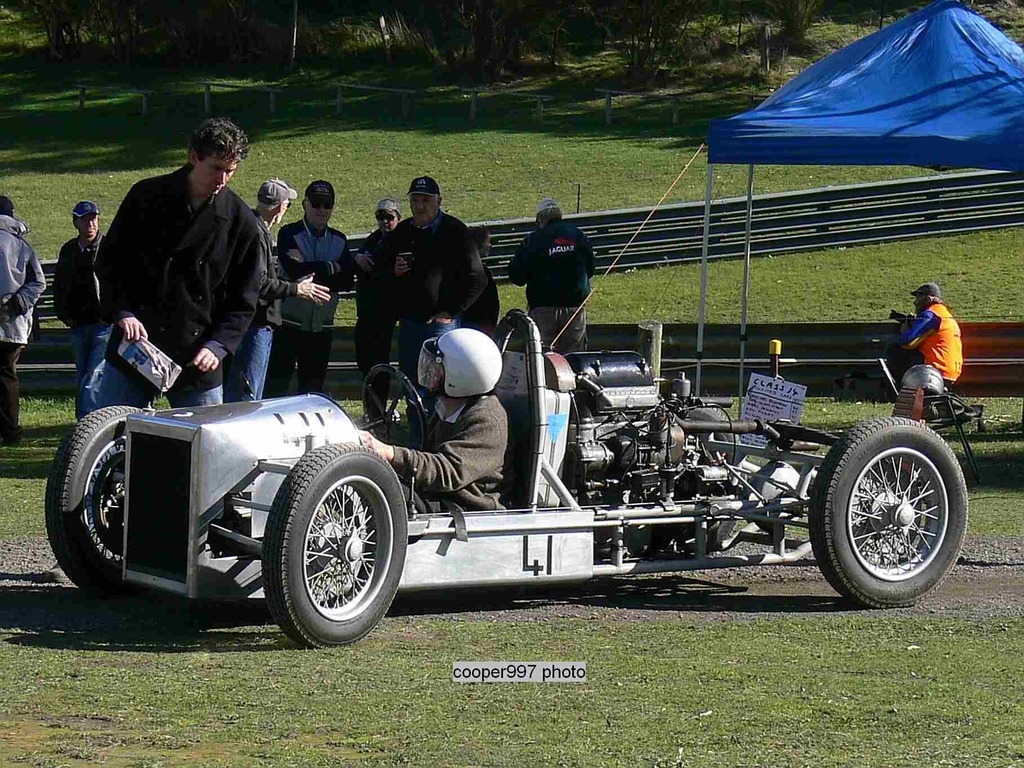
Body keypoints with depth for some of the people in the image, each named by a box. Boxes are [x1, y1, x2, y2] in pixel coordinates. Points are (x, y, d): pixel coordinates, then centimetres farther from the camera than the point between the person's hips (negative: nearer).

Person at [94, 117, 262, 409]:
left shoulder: (240, 221, 0)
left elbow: (243, 300, 4)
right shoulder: (147, 196, 0)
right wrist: (122, 313, -10)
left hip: (197, 362, 0)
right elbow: (109, 260, 6)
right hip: (132, 349, 0)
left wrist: (217, 346, -12)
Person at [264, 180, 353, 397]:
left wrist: (311, 270, -13)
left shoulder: (339, 240, 11)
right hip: (289, 322, -4)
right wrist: (331, 267, -8)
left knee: (313, 387, 8)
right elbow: (295, 271, -19)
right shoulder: (289, 234, -2)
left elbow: (347, 281, -3)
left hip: (322, 326, 4)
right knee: (277, 385, -7)